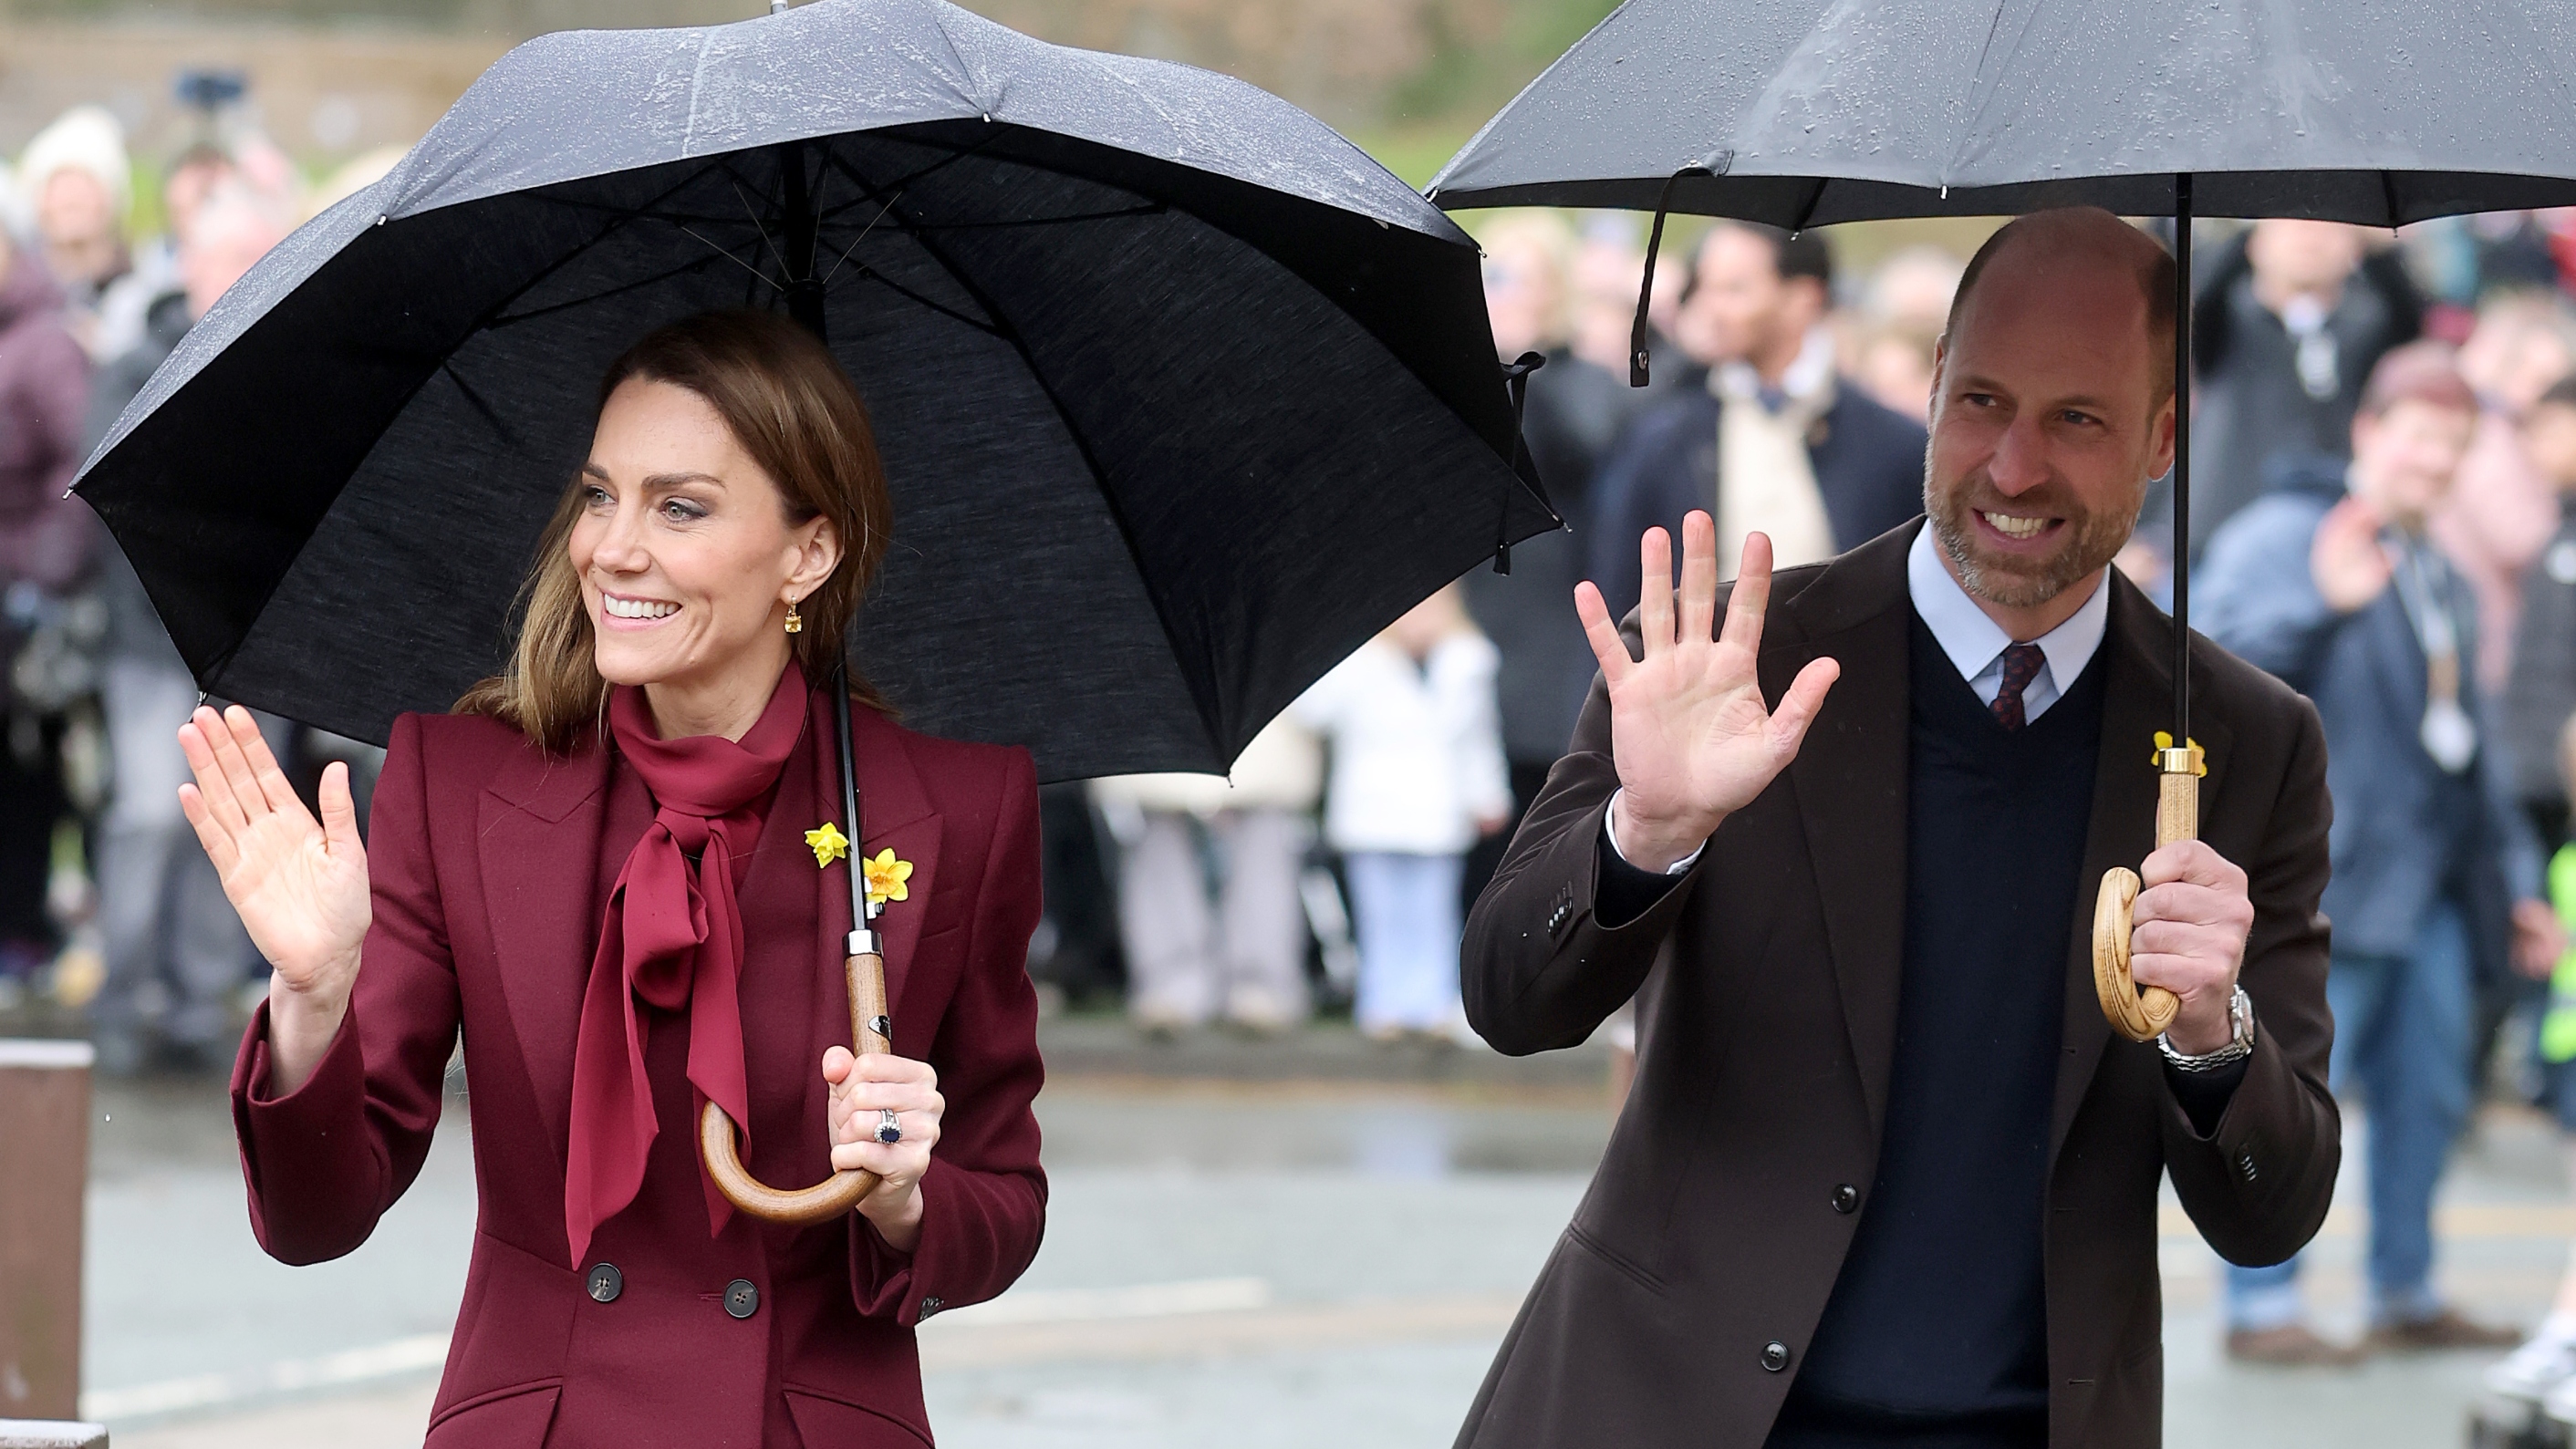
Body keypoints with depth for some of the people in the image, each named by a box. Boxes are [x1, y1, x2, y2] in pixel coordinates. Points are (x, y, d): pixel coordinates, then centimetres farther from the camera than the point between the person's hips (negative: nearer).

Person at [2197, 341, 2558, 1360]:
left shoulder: (2439, 578, 22)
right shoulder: (2283, 538, -5)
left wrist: (2510, 882, 26)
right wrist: (2324, 604, -33)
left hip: (2430, 884, 8)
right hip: (2328, 877, -8)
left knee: (2430, 1090, 11)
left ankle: (2407, 1294, 21)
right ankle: (2260, 1305, -5)